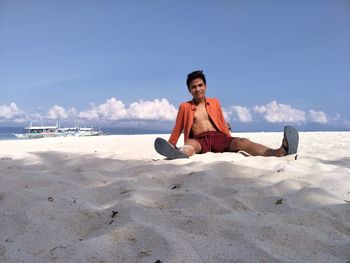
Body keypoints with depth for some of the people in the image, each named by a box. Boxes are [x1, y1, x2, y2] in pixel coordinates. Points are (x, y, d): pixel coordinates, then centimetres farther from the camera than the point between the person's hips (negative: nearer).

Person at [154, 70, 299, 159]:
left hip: (218, 137, 2)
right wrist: (170, 144, 14)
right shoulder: (184, 106, 12)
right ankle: (178, 153, -76)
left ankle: (281, 151, -50)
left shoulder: (215, 102, 20)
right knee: (190, 144, -38)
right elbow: (177, 129, 17)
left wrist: (231, 143, 23)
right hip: (199, 140, -2)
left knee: (242, 142, -27)